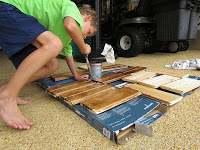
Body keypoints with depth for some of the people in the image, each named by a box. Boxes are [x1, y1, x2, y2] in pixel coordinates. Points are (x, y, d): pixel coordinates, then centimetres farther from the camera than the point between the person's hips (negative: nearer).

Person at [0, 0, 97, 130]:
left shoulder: (68, 34, 21)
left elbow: (68, 53, 32)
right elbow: (70, 26, -30)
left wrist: (76, 76, 39)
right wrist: (84, 48, -12)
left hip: (18, 35, 9)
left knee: (52, 65, -1)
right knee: (54, 44, -31)